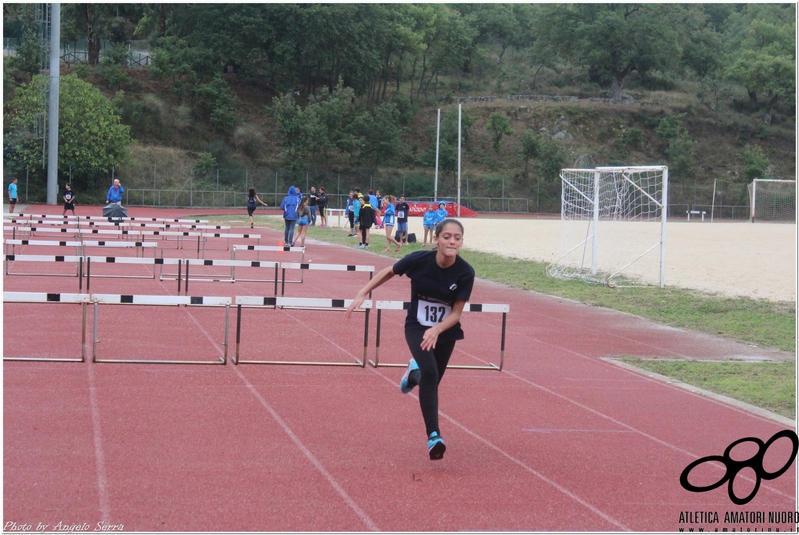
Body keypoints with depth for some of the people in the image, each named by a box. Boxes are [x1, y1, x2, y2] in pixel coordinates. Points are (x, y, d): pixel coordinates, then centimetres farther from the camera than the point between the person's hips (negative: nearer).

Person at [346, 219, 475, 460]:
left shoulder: (465, 273, -20)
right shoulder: (419, 260, -22)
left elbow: (456, 313, -15)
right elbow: (389, 272, -4)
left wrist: (437, 330, -32)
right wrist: (362, 294, -6)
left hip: (446, 331, 2)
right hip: (417, 327, -2)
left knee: (431, 382, 14)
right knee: (429, 374, -26)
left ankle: (414, 372, 52)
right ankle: (434, 436, -24)